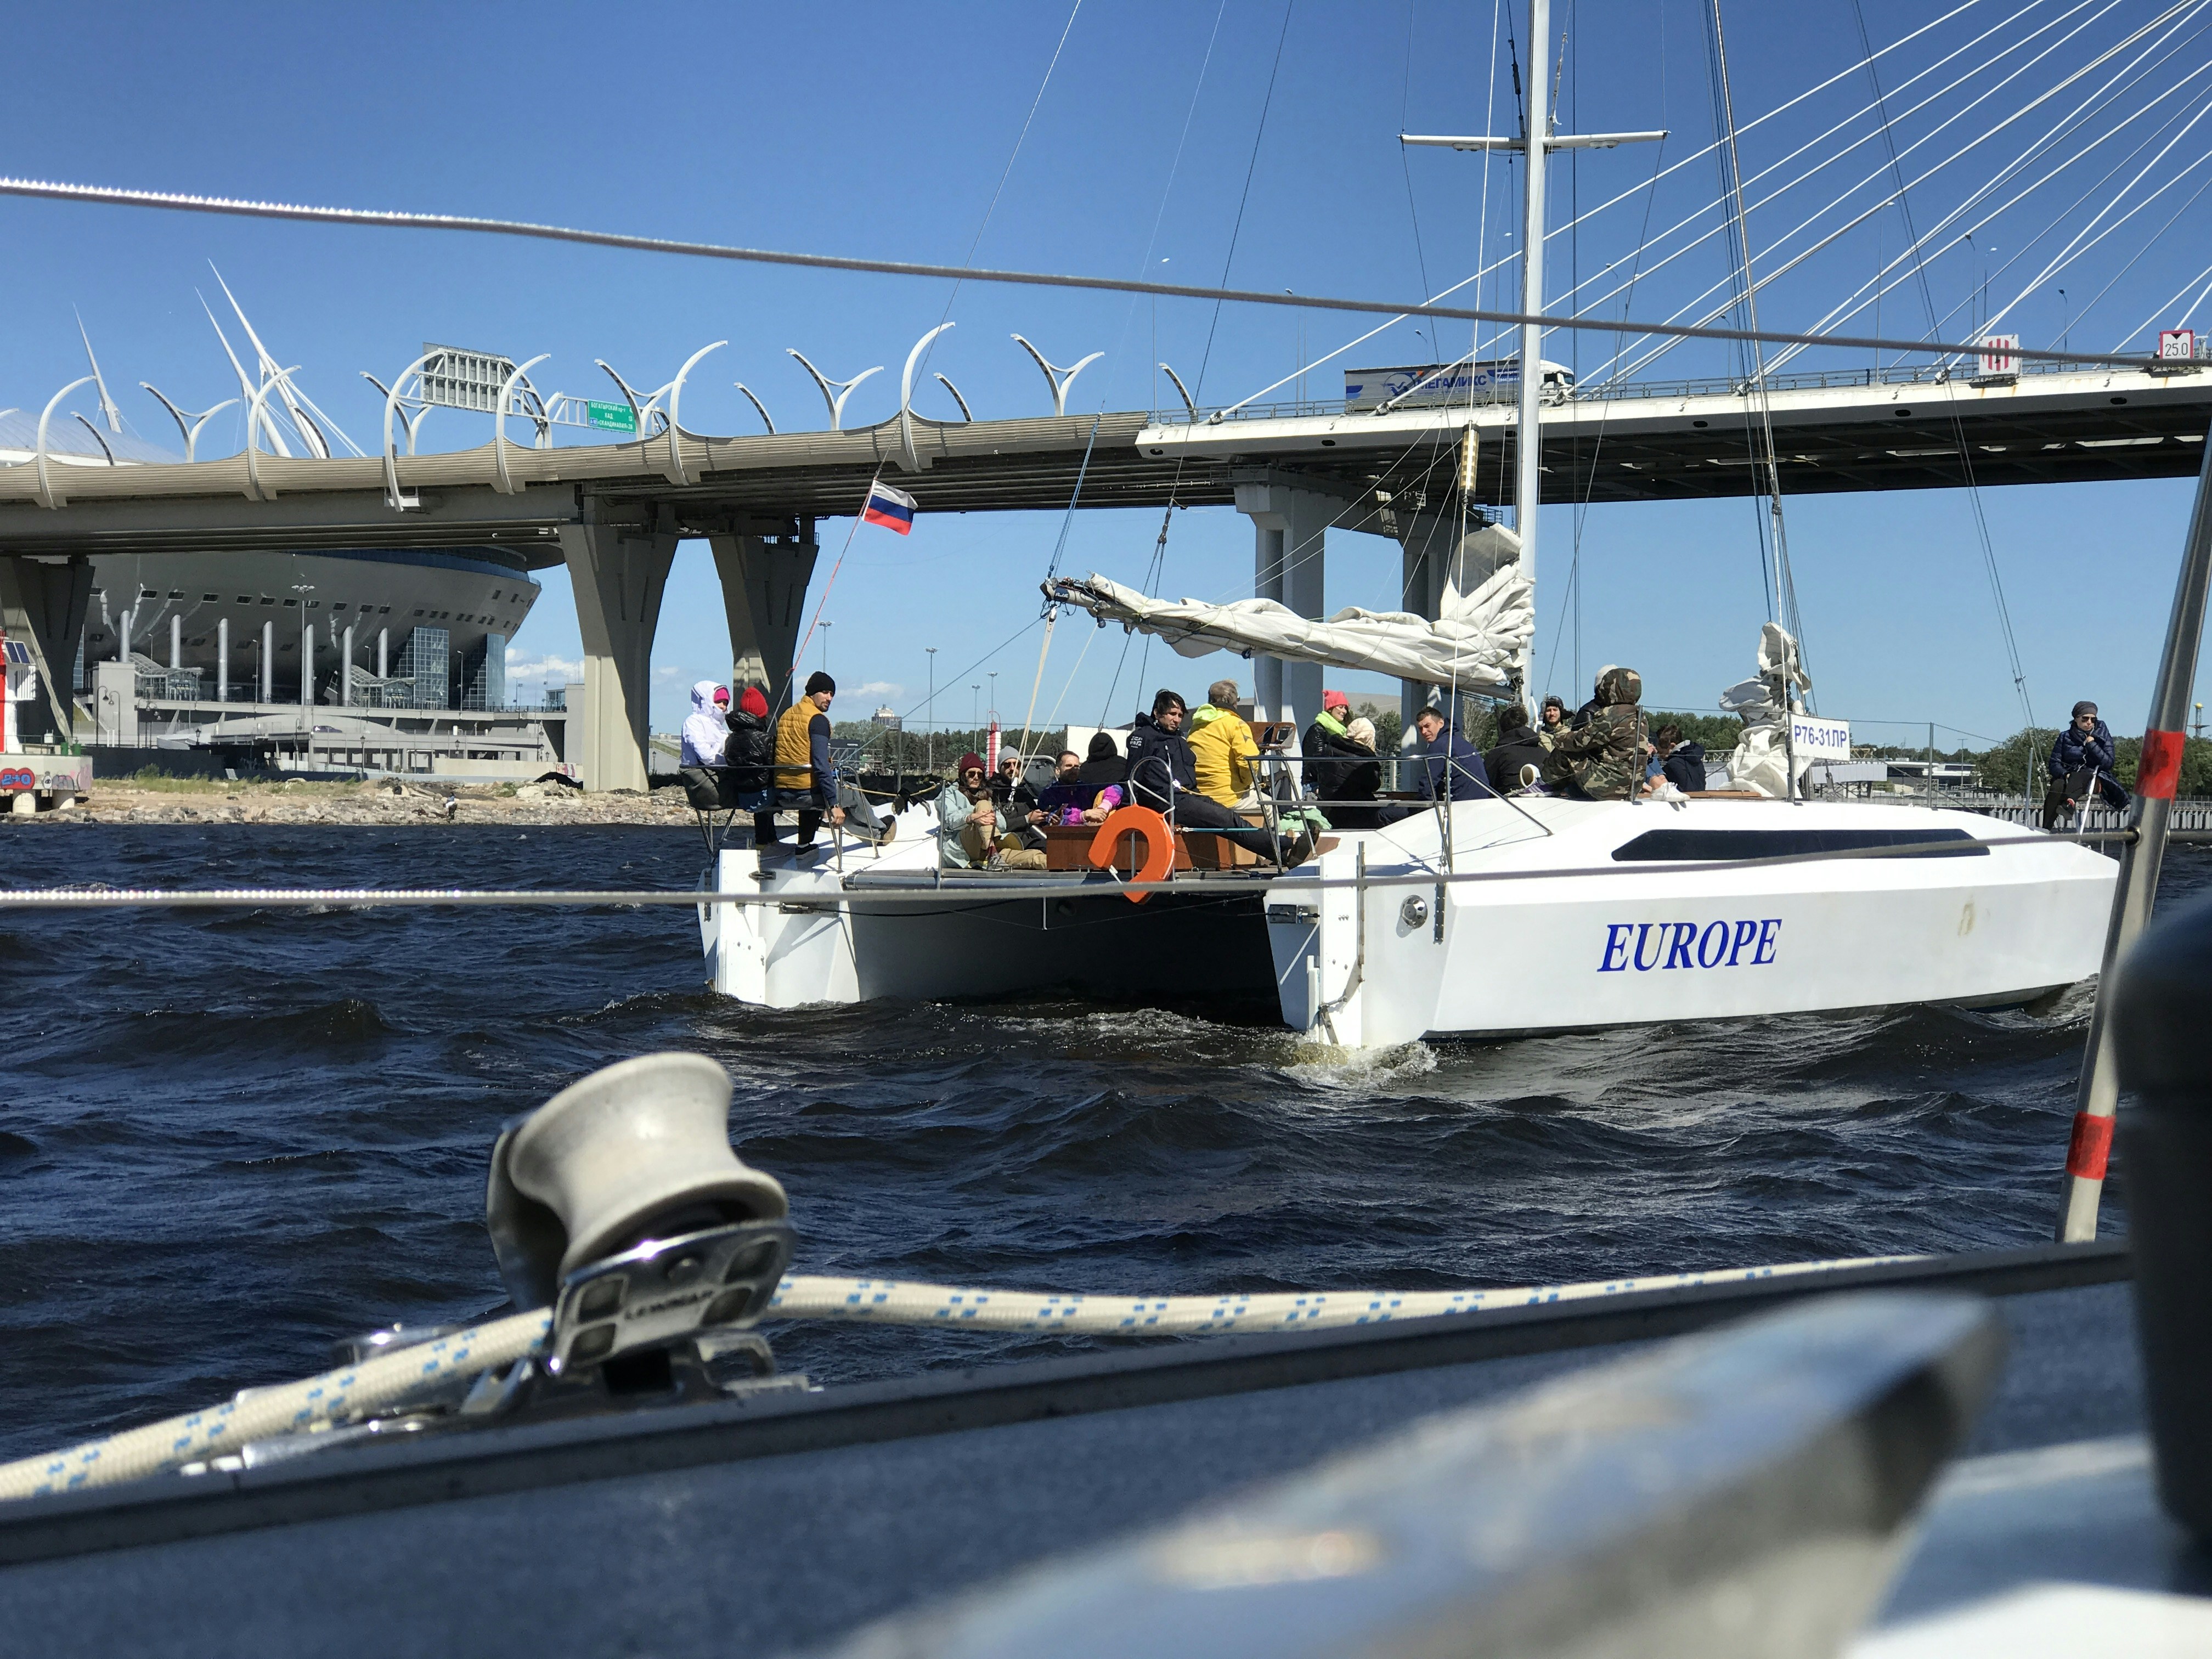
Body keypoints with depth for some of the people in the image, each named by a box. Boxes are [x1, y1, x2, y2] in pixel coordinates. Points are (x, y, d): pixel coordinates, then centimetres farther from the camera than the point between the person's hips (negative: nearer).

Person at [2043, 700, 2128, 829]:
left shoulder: (2103, 735, 13)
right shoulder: (2065, 737, 15)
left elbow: (2108, 763, 1)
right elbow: (2054, 763, 7)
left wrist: (2091, 745, -6)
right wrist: (2065, 774, -14)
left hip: (2095, 781, -2)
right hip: (2069, 778, 2)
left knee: (2079, 776, -39)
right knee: (2056, 787, -35)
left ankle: (2068, 803, -72)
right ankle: (2045, 829, -49)